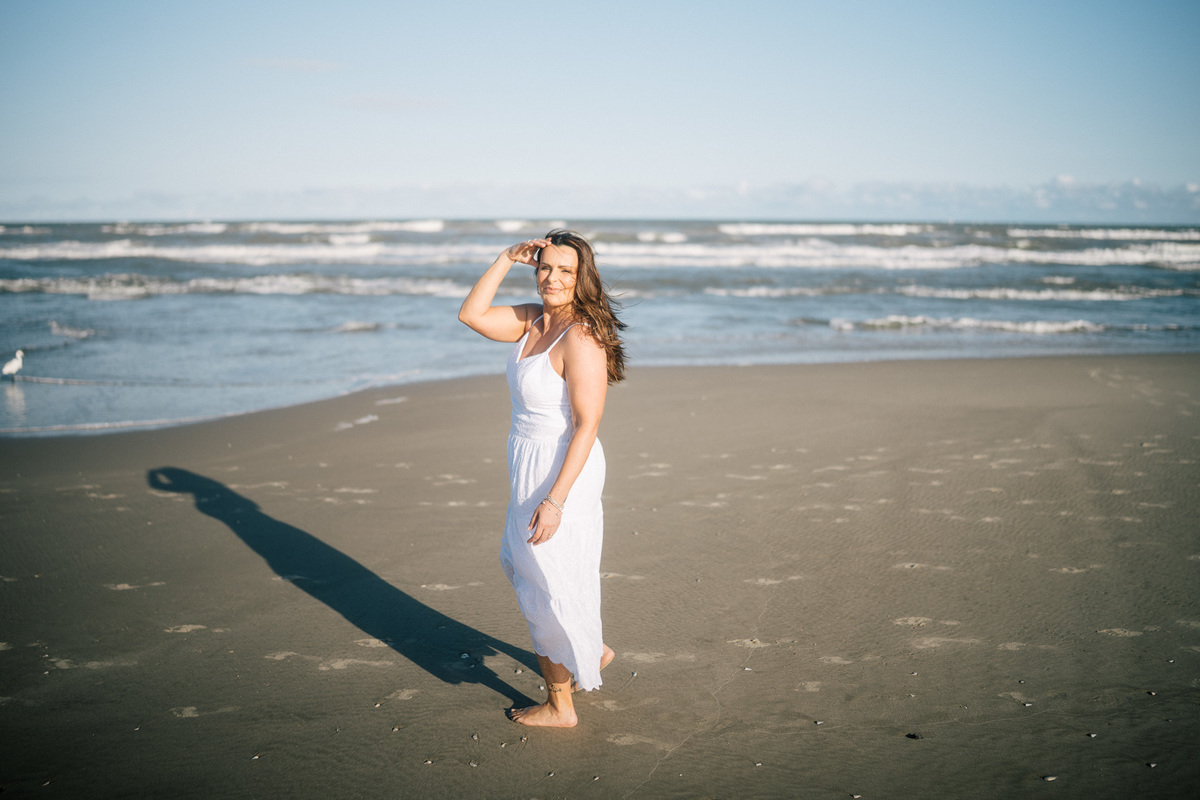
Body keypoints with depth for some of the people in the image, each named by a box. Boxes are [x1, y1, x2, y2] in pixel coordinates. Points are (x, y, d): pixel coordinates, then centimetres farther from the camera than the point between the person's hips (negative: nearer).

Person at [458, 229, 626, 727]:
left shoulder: (581, 338, -22)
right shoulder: (533, 320, 4)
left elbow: (587, 425, -24)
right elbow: (471, 315, 4)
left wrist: (555, 500, -27)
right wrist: (507, 259, -4)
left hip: (561, 473, -9)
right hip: (532, 465, 9)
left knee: (546, 588, 5)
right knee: (522, 565, 26)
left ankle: (559, 705, 23)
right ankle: (591, 650, 44)